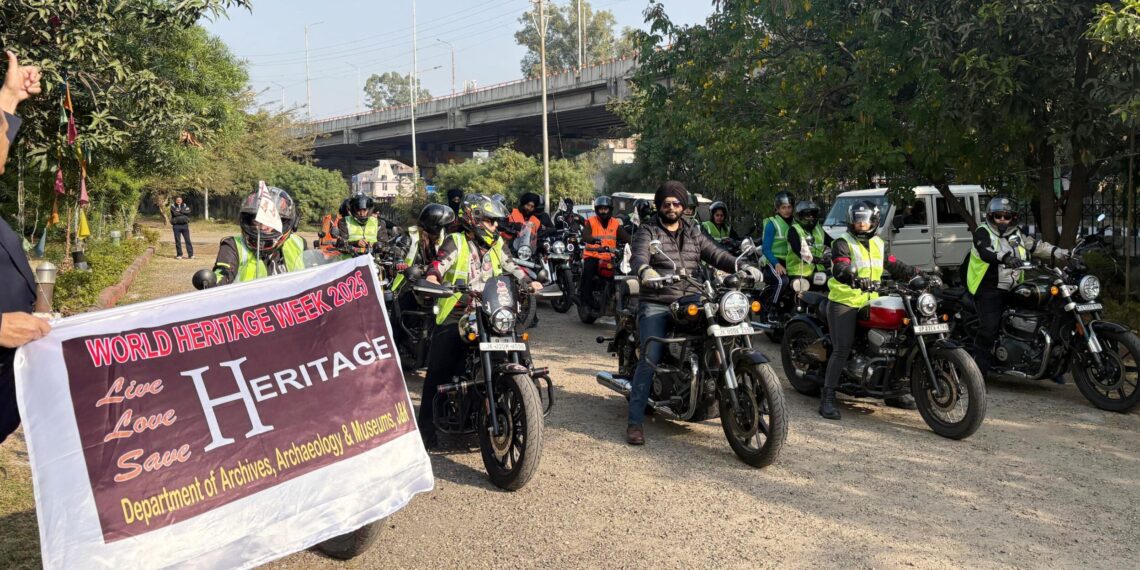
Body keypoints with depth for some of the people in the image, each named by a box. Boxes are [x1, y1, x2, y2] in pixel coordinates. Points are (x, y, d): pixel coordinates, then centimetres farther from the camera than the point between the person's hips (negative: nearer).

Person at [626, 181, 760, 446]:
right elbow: (638, 257, -15)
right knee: (650, 359, -18)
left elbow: (716, 255, 10)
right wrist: (645, 271, -39)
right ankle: (635, 421, -14)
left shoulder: (693, 233, 19)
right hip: (656, 306, -5)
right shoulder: (648, 231, 4)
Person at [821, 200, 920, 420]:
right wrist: (852, 277, -42)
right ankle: (828, 398, -13)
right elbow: (839, 268, -22)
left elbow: (894, 266, 16)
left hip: (870, 302, 7)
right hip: (844, 302, -7)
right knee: (841, 350, -15)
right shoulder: (843, 243, -6)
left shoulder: (879, 244, 17)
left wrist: (918, 274, 3)